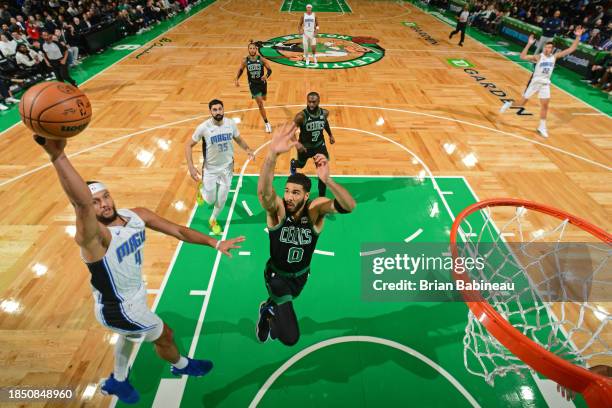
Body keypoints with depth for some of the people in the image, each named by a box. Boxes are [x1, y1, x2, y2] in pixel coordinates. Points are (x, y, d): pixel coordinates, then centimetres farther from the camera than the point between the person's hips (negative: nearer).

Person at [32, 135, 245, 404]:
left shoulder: (137, 215, -13)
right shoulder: (93, 236, -34)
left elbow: (178, 231, -8)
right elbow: (79, 202, -55)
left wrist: (215, 243, -12)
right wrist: (57, 156, -70)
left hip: (134, 296, 7)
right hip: (117, 309, -7)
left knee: (130, 337, 33)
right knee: (164, 336, 16)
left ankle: (117, 382, 62)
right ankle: (181, 366, 50)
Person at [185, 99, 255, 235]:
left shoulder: (231, 124, -11)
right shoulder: (203, 127, -21)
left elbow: (239, 139, 7)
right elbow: (188, 145, -10)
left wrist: (248, 150, -12)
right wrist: (191, 166, -19)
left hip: (227, 167, 3)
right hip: (210, 169, -2)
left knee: (222, 200, 10)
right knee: (210, 200, 8)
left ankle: (213, 220, 40)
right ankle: (201, 189, 45)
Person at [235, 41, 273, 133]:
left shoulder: (261, 59, -13)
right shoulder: (245, 61, -10)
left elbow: (269, 70, -8)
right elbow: (240, 70, 7)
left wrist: (266, 76, -29)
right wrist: (237, 79, -6)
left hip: (262, 82, 1)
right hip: (253, 84, -1)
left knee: (264, 98, 24)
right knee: (260, 104, -8)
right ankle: (266, 123, 0)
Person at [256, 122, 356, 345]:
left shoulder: (315, 208, -24)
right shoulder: (277, 208, -28)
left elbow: (349, 206, -42)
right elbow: (263, 191, -51)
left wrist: (328, 180, -60)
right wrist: (272, 155, -69)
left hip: (301, 273, 3)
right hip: (277, 274, -3)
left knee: (284, 304, 32)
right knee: (290, 338, -9)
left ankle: (269, 309, 65)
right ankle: (269, 312, 21)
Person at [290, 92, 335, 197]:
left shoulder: (325, 113, -13)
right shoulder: (301, 116, -27)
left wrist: (330, 135, 16)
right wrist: (296, 143, -36)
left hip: (320, 145, 2)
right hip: (305, 146, -2)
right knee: (301, 165, 26)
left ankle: (322, 197, 14)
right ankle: (293, 163, 67)